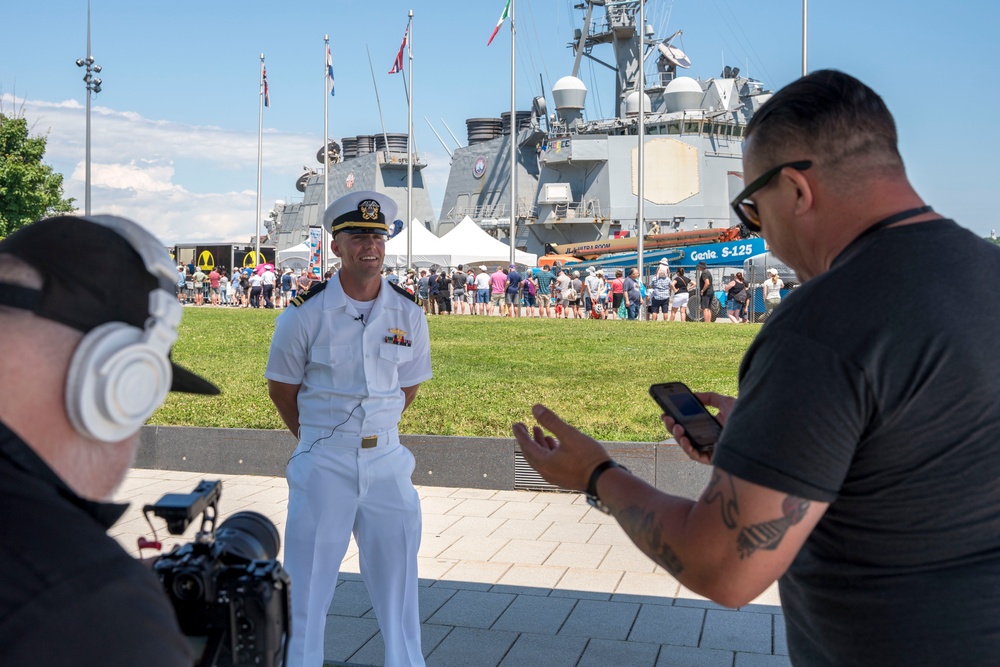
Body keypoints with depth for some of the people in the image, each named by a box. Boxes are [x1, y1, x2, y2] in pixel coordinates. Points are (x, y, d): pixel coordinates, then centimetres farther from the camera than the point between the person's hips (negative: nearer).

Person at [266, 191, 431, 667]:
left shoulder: (408, 313, 1)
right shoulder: (305, 314, -7)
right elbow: (281, 386, 4)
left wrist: (376, 430, 11)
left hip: (387, 458, 3)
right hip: (323, 462, -2)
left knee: (397, 576, 11)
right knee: (308, 578, 3)